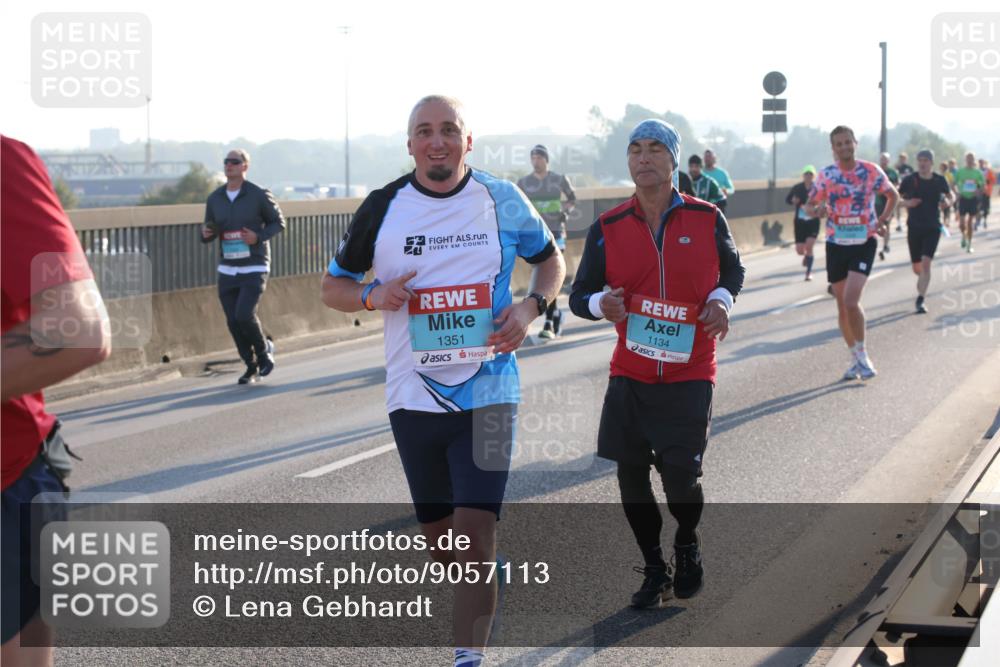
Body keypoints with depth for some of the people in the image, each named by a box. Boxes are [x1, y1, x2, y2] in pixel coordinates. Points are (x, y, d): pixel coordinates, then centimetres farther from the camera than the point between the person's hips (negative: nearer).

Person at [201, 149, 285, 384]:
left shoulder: (259, 195, -8)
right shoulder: (215, 199, 4)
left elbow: (278, 223, 2)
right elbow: (208, 236, 13)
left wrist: (258, 237, -16)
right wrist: (205, 234, -12)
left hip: (254, 268, -4)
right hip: (227, 270, 4)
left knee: (244, 315, -18)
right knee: (233, 322, 3)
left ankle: (264, 350, 10)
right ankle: (251, 366, 21)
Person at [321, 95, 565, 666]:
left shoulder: (502, 200, -1)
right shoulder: (384, 207, 2)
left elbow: (552, 259, 14)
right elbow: (334, 286, 11)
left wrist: (531, 307, -7)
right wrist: (373, 296, -12)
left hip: (488, 394, -3)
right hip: (414, 398, 3)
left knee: (475, 531, -14)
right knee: (439, 533, 13)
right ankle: (479, 605, 42)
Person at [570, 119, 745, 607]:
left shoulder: (707, 219, -2)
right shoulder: (607, 229, -1)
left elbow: (732, 269, 15)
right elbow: (579, 295, 4)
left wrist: (721, 300, -6)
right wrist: (600, 304, -18)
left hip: (688, 377, -2)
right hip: (629, 378, 2)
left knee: (681, 477, -8)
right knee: (631, 477, 4)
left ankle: (688, 545, 25)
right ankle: (654, 569, 25)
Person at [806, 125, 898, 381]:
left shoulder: (871, 171, -4)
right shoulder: (825, 175, -1)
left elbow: (893, 195, 11)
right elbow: (810, 205, 6)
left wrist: (882, 220, -1)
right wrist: (817, 211, -17)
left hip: (864, 243, -3)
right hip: (836, 244, 3)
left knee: (851, 300, -18)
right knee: (842, 305, 7)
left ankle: (862, 353, -1)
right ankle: (856, 358, 22)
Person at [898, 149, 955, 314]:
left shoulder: (939, 180, -1)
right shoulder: (909, 180, -4)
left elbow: (951, 197, 14)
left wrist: (948, 203, -9)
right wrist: (907, 203, -17)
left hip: (933, 228, -1)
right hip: (914, 227, 1)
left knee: (926, 262, -17)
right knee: (917, 268, 10)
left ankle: (920, 300, -16)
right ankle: (922, 281, 46)